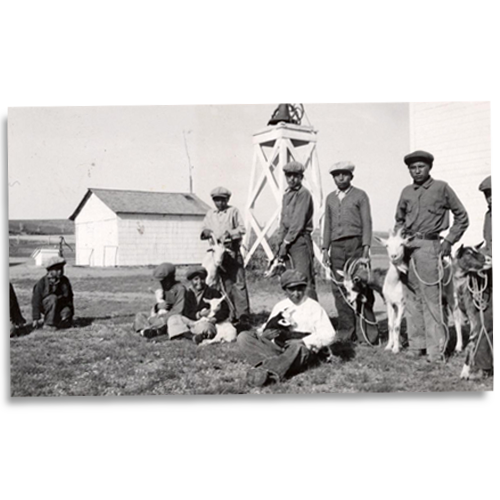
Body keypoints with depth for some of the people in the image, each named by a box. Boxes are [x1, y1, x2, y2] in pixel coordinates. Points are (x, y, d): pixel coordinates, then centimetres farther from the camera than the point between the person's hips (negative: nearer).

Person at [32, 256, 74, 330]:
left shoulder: (65, 281, -1)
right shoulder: (42, 283, -14)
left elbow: (69, 297, 8)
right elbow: (36, 300, -14)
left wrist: (71, 313, 5)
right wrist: (36, 318, -19)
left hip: (60, 306, 4)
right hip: (45, 306, -4)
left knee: (67, 323, -23)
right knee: (53, 298, -36)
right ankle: (48, 323, -25)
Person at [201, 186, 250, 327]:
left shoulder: (233, 211, 5)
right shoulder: (210, 214, 16)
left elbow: (242, 229, -1)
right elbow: (203, 230, 17)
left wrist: (230, 233, -16)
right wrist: (205, 232, -6)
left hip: (233, 250, -4)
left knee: (238, 283, -11)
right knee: (226, 285, 6)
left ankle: (243, 316, -13)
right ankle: (232, 315, 12)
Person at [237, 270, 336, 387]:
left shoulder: (314, 307, 9)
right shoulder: (279, 306, 22)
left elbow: (328, 335, -1)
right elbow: (267, 330, 19)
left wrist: (303, 342, -15)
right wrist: (267, 333, -7)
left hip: (304, 349, -4)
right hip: (277, 346, 4)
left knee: (297, 347, -42)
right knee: (243, 337, -18)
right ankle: (272, 362, -39)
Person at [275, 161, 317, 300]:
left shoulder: (304, 194, -7)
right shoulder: (286, 195, 18)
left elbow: (298, 222, -13)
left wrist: (286, 242, -12)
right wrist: (280, 241, 9)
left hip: (300, 240, -8)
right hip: (288, 240, 8)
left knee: (305, 280, -12)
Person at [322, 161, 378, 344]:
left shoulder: (360, 195, 5)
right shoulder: (330, 198, 18)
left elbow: (366, 223, -1)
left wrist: (366, 248, -11)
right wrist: (325, 249, 9)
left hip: (356, 244, -4)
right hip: (337, 247, 4)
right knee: (339, 290, 2)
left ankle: (366, 335, -1)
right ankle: (345, 333, 9)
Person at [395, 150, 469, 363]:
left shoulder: (441, 188, 1)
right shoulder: (406, 192, 14)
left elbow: (462, 217, 5)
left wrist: (449, 241, -2)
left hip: (429, 245, -5)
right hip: (407, 247, 5)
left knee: (431, 298, -8)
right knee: (411, 298, 7)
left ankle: (436, 349, -1)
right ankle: (415, 345, 16)